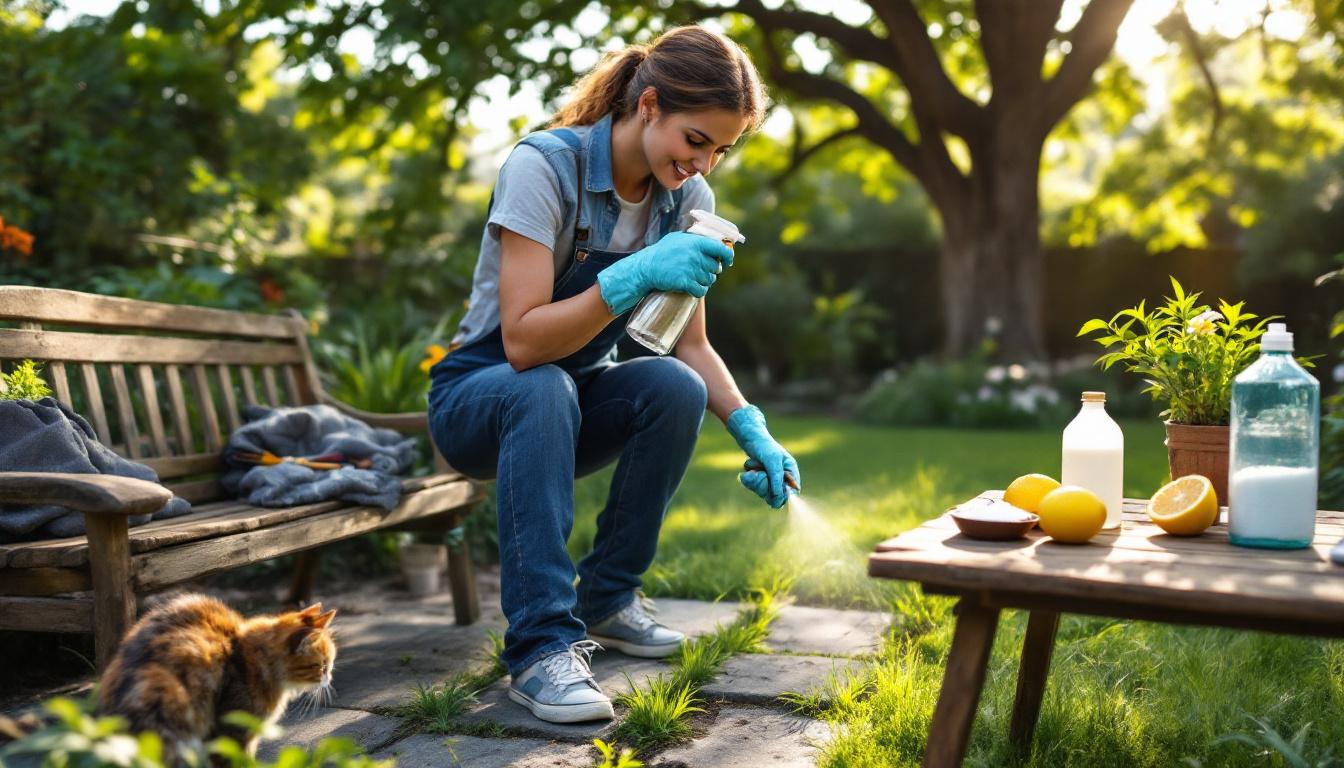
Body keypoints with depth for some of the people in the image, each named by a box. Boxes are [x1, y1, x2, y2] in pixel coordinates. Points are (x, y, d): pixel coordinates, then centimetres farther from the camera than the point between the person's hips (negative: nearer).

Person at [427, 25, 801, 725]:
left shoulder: (687, 198, -5)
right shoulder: (544, 166, -23)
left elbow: (691, 347, -3)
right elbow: (522, 341, -30)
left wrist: (752, 430, -19)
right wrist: (631, 278, -43)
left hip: (580, 396, 5)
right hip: (478, 396, -5)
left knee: (677, 389, -26)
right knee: (544, 389, -38)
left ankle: (607, 601, -8)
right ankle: (541, 647, -35)